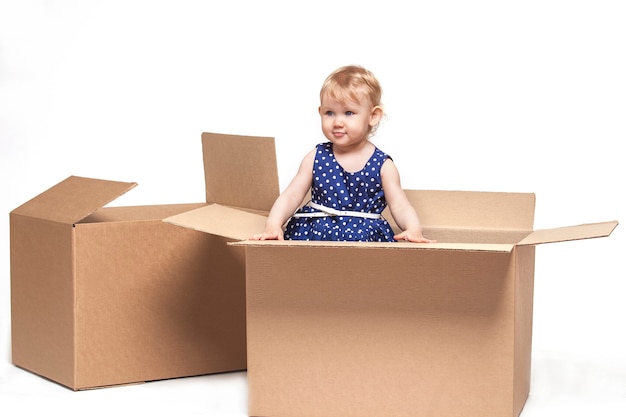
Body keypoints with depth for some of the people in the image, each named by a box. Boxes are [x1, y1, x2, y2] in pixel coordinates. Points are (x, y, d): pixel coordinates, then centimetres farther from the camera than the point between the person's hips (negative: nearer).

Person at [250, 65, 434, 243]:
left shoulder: (382, 165, 1)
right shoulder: (316, 158, 5)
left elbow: (400, 206, -1)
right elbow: (291, 196, 3)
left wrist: (413, 230, -24)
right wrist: (273, 225, -15)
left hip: (366, 232, -1)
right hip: (315, 228, 1)